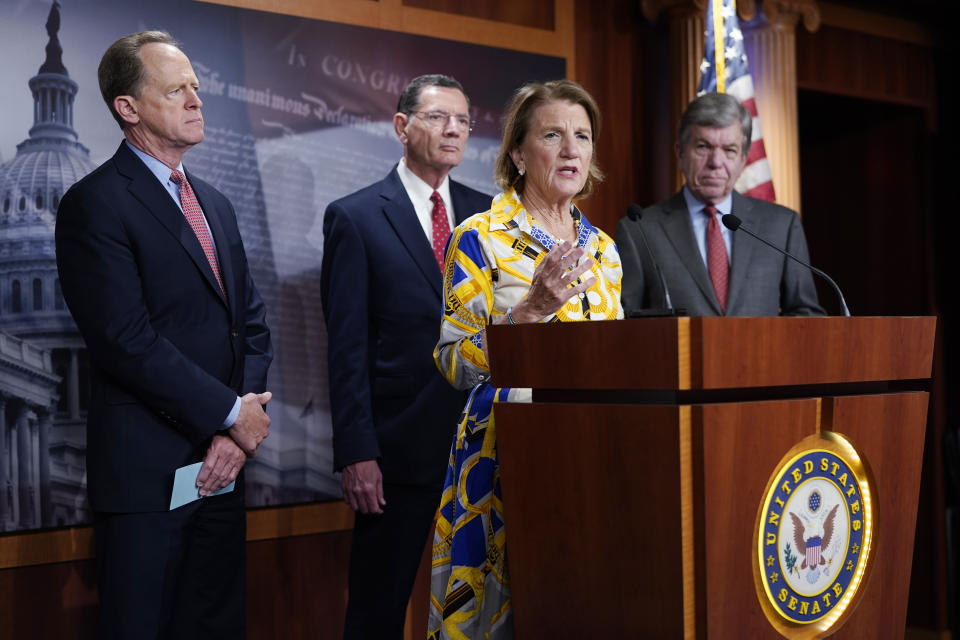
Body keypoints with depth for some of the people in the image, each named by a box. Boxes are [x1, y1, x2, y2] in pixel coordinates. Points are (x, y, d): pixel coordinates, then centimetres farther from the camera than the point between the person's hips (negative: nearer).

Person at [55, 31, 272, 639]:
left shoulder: (215, 203, 15)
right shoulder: (96, 204, -9)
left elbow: (252, 322, 12)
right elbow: (127, 342, -17)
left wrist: (237, 431, -3)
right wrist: (232, 414, -12)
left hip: (223, 462, 7)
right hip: (147, 471, -7)